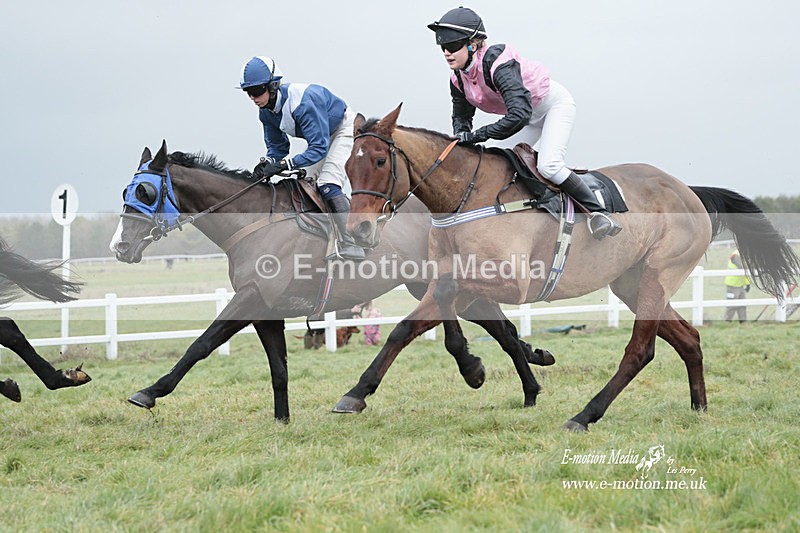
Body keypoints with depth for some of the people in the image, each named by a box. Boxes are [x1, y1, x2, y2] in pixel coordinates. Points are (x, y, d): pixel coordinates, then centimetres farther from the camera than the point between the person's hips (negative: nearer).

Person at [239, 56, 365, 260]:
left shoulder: (302, 102, -38)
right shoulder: (266, 112, -11)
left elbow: (319, 148, -39)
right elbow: (277, 148, -1)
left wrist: (284, 164, -47)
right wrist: (267, 163, -25)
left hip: (345, 130, -9)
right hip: (321, 136, 9)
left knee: (328, 186, -24)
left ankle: (353, 251, -24)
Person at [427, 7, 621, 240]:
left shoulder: (497, 63, -38)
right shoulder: (459, 81, -11)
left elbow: (519, 115, -48)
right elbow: (461, 116, 7)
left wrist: (477, 135, -42)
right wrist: (461, 138, -16)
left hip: (555, 103, -9)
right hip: (533, 117, 9)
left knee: (548, 165, -25)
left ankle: (598, 212, -14)